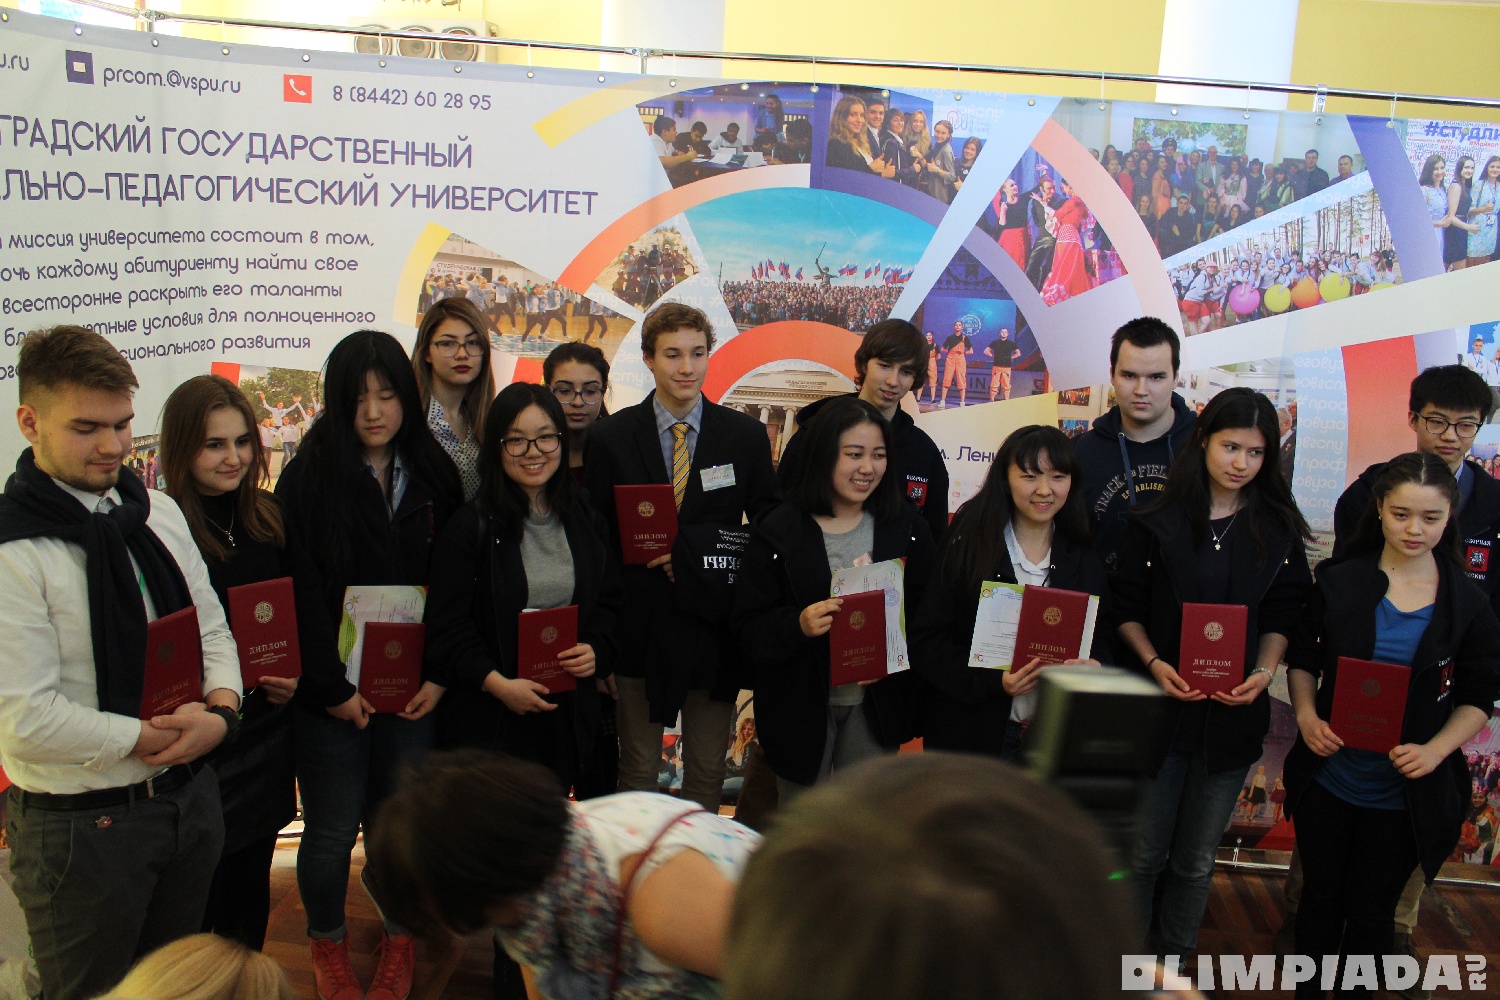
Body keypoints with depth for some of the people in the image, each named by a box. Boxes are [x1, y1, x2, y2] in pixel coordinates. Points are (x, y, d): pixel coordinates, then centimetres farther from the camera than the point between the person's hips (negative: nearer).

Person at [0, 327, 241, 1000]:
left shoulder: (159, 513, 4)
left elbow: (211, 627, 10)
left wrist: (220, 711, -9)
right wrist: (150, 737, -16)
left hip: (191, 796, 6)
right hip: (81, 825, -6)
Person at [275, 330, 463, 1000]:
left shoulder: (434, 475, 3)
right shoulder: (309, 476, -8)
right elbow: (300, 592, -10)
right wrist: (332, 686, -12)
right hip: (332, 692, -2)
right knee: (333, 829, 8)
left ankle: (398, 943, 32)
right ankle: (328, 946, 32)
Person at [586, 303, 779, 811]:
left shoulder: (746, 435, 1)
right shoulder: (610, 437, 0)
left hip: (715, 628, 1)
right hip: (639, 629, -1)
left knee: (708, 772, 13)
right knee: (637, 771, 12)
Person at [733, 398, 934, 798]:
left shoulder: (906, 527, 0)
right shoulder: (778, 532, -9)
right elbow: (748, 626, -9)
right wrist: (798, 625, -27)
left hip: (876, 702, 2)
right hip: (801, 703, -1)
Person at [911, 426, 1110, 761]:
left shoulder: (1085, 563, 6)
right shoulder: (965, 549, -7)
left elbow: (1101, 641, 10)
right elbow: (925, 643, -9)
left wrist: (1093, 670, -13)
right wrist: (993, 681, -22)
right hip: (974, 732, -3)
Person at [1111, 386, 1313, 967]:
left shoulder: (1278, 531, 1)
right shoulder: (1157, 523, -5)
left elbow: (1283, 616, 5)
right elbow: (1126, 609, -1)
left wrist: (1264, 673, -11)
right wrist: (1154, 663, -16)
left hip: (1233, 715, 2)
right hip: (1160, 707, -2)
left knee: (1195, 860, 14)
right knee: (1145, 851, 8)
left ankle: (1174, 962, 34)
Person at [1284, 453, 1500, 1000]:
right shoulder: (1339, 582, -6)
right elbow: (1302, 658, 4)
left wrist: (1436, 750, -17)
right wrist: (1307, 716, -14)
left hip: (1404, 793, -1)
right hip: (1328, 775, 1)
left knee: (1372, 912, 14)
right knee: (1320, 897, 16)